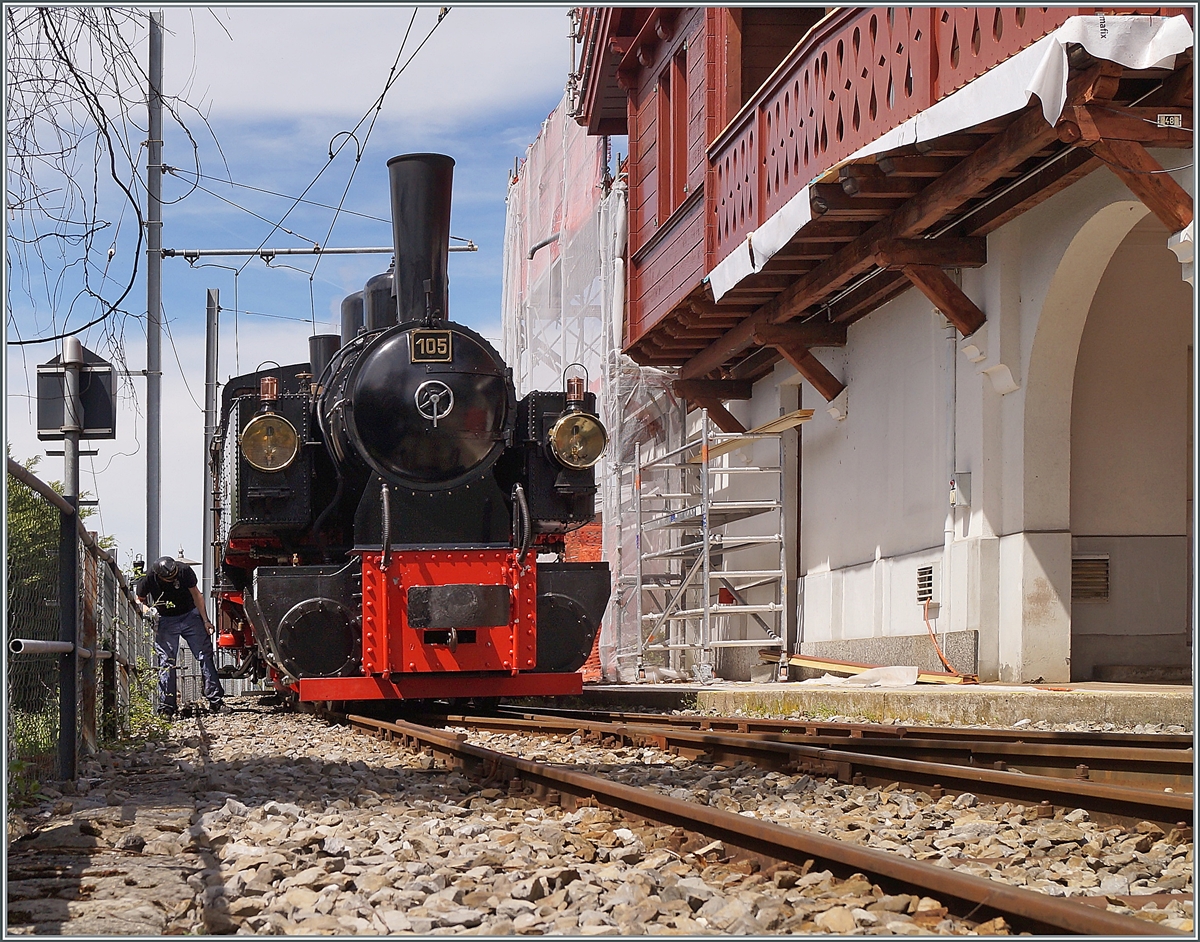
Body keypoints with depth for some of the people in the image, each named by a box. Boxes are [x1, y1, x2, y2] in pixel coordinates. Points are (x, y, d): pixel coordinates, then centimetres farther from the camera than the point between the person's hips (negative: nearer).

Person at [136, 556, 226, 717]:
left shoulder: (184, 571, -18)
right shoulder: (148, 579, -19)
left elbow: (196, 595, -3)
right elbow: (139, 600, 1)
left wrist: (205, 620, -3)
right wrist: (146, 609, -22)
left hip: (190, 615, 1)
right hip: (165, 621, -1)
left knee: (206, 656, -4)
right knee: (166, 662, -7)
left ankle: (216, 701, 0)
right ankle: (166, 708, -3)